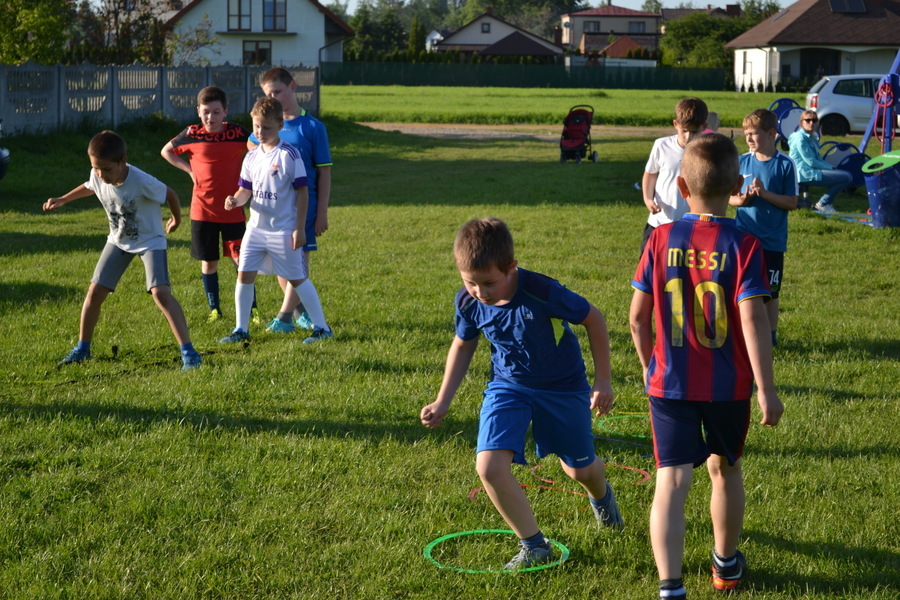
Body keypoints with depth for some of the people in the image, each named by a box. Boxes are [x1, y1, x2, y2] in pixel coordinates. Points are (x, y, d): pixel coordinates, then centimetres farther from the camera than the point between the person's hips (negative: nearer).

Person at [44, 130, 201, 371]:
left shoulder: (142, 182, -33)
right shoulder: (97, 177, -16)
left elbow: (170, 194, -14)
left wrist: (176, 220, 4)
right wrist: (63, 200, 9)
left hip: (150, 240, -5)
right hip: (118, 241, 5)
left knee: (160, 293, -23)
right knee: (95, 291, 2)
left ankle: (188, 351, -19)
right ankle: (82, 348, 22)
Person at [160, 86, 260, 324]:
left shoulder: (236, 133, -5)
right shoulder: (192, 134, -3)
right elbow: (166, 151, 13)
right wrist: (189, 169, 1)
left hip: (232, 209, -1)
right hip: (202, 209, 1)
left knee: (241, 259, -4)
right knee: (208, 262, 7)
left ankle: (252, 308, 5)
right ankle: (214, 309, 19)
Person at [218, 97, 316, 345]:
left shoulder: (289, 154, -10)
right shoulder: (252, 157, 7)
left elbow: (302, 192, -9)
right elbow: (246, 190, 12)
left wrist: (299, 228, -12)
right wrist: (235, 200, -12)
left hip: (284, 229, -5)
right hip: (256, 227, 5)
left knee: (297, 279, 1)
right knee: (244, 275, 0)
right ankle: (241, 329, 10)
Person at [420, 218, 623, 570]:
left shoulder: (542, 292, -32)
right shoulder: (468, 302, -18)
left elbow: (593, 319, -16)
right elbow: (463, 345, 4)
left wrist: (603, 381, -12)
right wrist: (443, 402, 2)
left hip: (562, 385, -3)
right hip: (508, 385, 3)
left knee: (579, 469, 15)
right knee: (489, 466, -18)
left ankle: (600, 494, 56)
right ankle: (534, 546, 1)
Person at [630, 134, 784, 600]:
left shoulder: (661, 240, -4)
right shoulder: (743, 246, -12)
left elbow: (637, 316, -1)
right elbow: (753, 321, -18)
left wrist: (649, 364, 16)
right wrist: (766, 389, -12)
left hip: (670, 383, 0)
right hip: (729, 386, 0)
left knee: (671, 480, -3)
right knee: (725, 469, 21)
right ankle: (726, 562, 40)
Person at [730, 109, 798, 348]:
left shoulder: (785, 164, -6)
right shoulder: (742, 162, 3)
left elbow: (792, 202, -8)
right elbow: (728, 196, 8)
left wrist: (765, 194, -20)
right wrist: (741, 199, -13)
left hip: (772, 241, -2)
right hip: (743, 238, 2)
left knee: (770, 291, 8)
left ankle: (771, 334, 22)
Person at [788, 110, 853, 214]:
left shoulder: (813, 137, 16)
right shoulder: (800, 138, -14)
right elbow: (811, 162, -16)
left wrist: (830, 167, 2)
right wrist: (830, 168, -8)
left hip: (814, 171, 10)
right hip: (806, 174, -10)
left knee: (848, 176, 11)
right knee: (846, 177, -15)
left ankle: (827, 201, 12)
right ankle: (822, 204, -5)